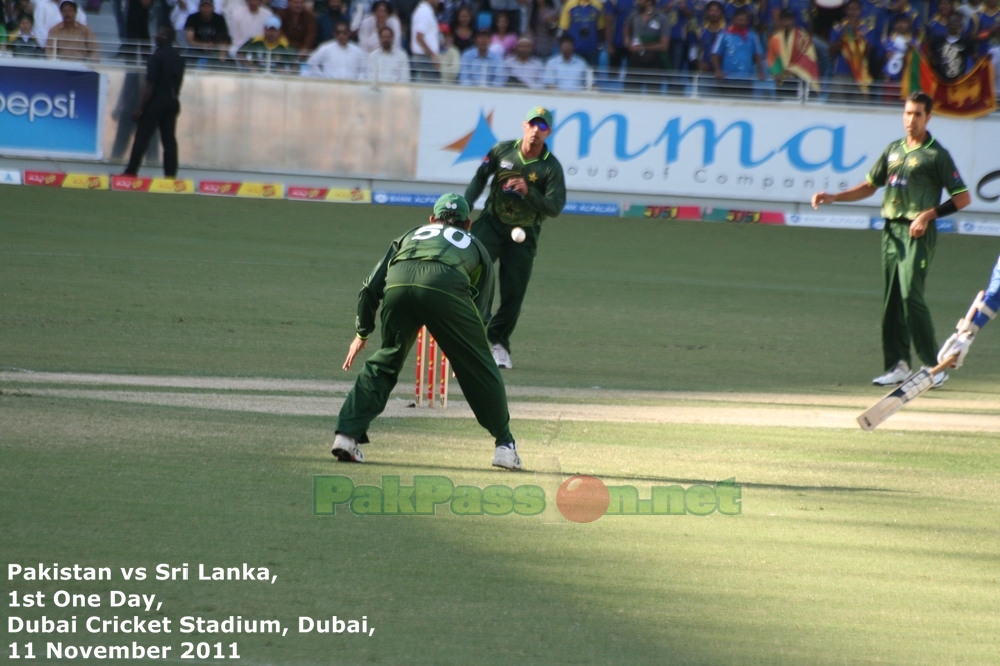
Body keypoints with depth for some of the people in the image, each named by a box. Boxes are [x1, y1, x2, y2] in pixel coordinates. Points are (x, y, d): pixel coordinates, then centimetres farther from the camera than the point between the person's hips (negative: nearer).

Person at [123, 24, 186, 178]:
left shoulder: (157, 57, -14)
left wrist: (140, 107, -14)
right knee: (169, 139, 6)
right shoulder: (178, 59, 9)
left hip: (156, 102, -7)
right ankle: (170, 174, 3)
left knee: (142, 137, -2)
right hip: (172, 102, 7)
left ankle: (131, 171, -1)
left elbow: (150, 85, -17)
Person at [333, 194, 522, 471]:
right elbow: (481, 308, 30)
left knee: (384, 361, 19)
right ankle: (504, 445, 15)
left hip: (398, 282, 2)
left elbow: (371, 287, 30)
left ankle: (347, 435, 9)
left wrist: (362, 334, 38)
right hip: (446, 287, -2)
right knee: (478, 366, 13)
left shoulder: (411, 236, 40)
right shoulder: (475, 246, 37)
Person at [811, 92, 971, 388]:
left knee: (911, 296, -15)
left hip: (917, 233, -7)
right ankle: (898, 365, 8)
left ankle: (934, 366, -9)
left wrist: (929, 214, -15)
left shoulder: (936, 154, -3)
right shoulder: (894, 150, 16)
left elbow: (962, 197, -4)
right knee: (891, 300, 4)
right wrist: (833, 197, 10)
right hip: (891, 230, 7)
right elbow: (870, 186, 22)